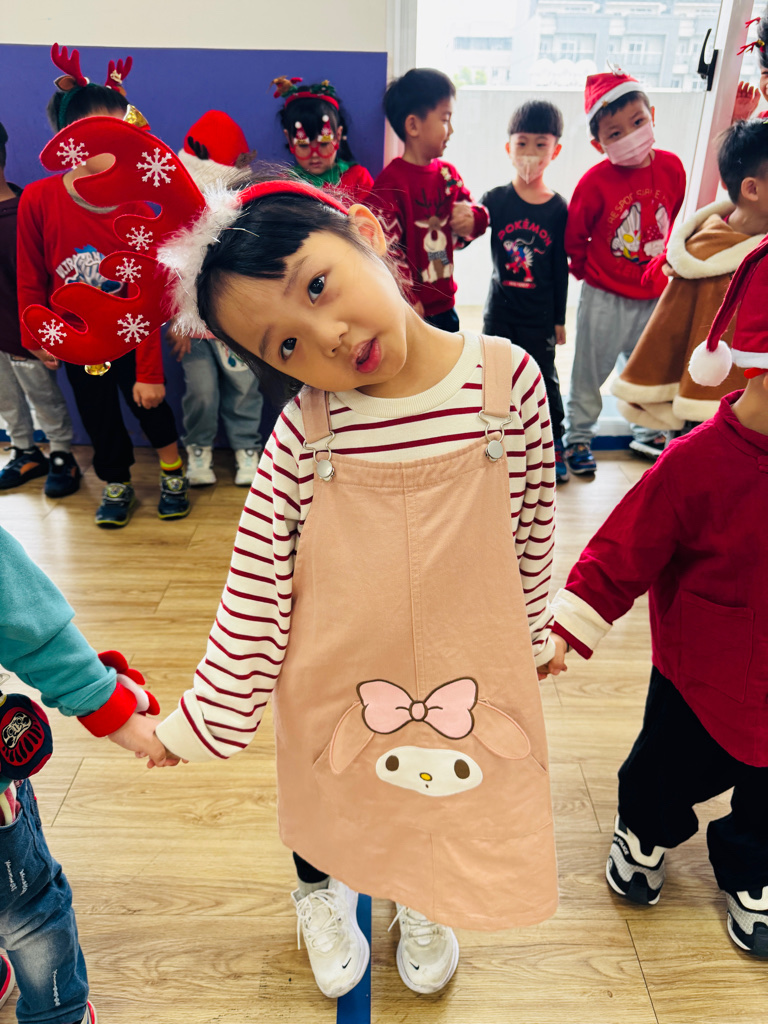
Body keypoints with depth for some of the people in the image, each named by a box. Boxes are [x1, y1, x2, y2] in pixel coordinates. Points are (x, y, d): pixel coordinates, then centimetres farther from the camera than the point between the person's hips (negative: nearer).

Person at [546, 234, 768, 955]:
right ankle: (645, 837, 55)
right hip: (703, 677, -4)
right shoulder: (696, 464, -27)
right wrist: (565, 631, -22)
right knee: (667, 772, 23)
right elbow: (623, 553, -21)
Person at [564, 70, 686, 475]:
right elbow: (574, 238, -5)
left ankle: (648, 433, 37)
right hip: (605, 297, -4)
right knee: (590, 372, 7)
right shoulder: (594, 182, -17)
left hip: (654, 293, 4)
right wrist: (589, 272, 4)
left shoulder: (670, 167, -5)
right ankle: (577, 437, 24)